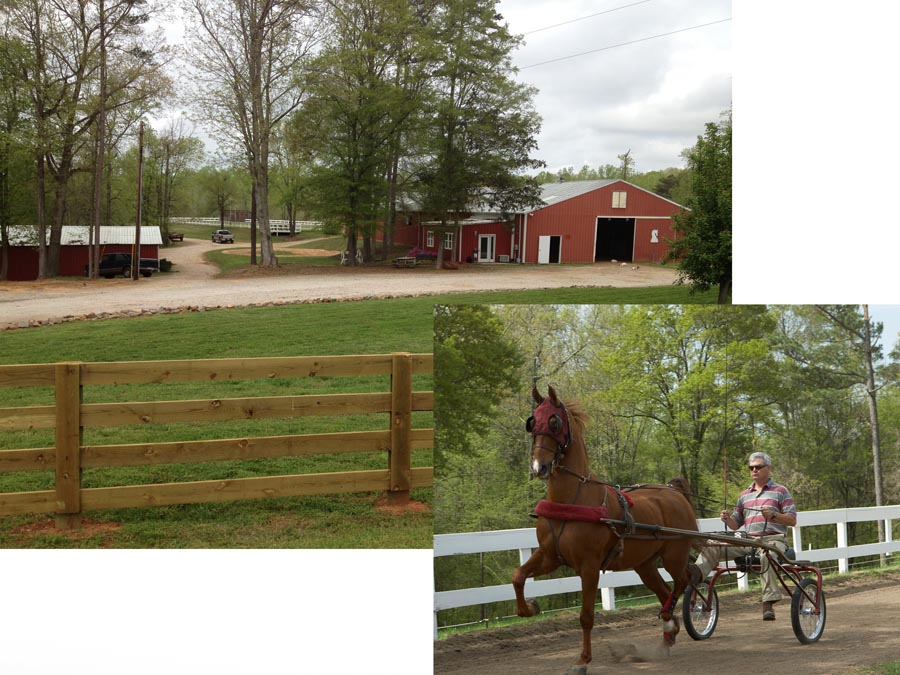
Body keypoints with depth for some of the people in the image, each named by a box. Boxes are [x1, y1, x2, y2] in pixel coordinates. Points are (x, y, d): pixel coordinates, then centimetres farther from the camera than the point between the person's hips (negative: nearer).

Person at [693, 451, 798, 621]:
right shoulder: (744, 495, 23)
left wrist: (773, 515, -15)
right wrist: (728, 518, 2)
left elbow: (792, 520, 3)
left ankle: (768, 603, -40)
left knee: (767, 556, -41)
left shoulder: (781, 491, 10)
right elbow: (736, 524, 25)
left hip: (774, 539, -5)